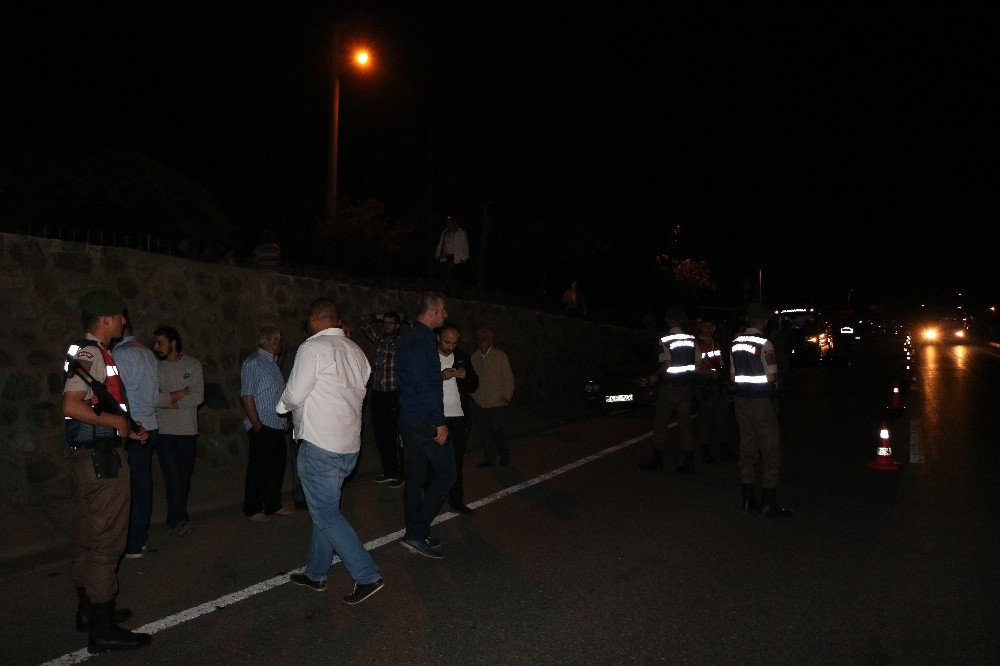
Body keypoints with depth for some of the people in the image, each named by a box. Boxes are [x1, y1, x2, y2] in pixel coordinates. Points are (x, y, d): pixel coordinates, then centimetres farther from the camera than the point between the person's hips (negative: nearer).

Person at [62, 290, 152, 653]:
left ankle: (88, 610, 31)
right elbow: (72, 406, -27)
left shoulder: (87, 352, 16)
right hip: (101, 458, -11)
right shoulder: (92, 353, -16)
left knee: (87, 538, 18)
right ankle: (102, 629, 2)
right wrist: (117, 421, -17)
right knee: (105, 541, -5)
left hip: (89, 455, 11)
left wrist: (129, 430, 15)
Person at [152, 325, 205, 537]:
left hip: (188, 429, 2)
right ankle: (179, 519, 1)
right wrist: (181, 394, -8)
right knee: (173, 476, -10)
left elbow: (198, 397, -4)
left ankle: (176, 519, 24)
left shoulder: (193, 364, 4)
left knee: (185, 476, 9)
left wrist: (171, 402, -11)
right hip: (163, 430, -2)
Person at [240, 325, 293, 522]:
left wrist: (286, 419, 14)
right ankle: (253, 510, 15)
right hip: (263, 428, -8)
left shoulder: (273, 363, 15)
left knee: (277, 467, 15)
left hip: (277, 427, 8)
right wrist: (257, 425, -17)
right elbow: (246, 396, -16)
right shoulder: (253, 363, -11)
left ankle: (273, 505, 28)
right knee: (259, 469, 1)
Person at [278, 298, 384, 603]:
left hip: (319, 446, -8)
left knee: (327, 515, 0)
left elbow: (294, 395, -14)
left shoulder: (313, 348, -13)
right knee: (326, 507, 19)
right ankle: (316, 573, 30)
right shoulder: (355, 351, 9)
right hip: (349, 444, 8)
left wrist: (283, 404, 9)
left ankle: (367, 576, 0)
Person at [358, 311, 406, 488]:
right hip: (377, 394, 6)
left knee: (393, 437, -3)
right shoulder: (380, 339, 12)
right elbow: (363, 322, 19)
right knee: (380, 435, 11)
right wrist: (378, 316, 12)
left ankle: (398, 474, 8)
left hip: (393, 395, -6)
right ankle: (388, 471, 23)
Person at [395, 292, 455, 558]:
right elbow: (428, 385, -22)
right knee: (446, 473, -1)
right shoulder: (423, 340, -17)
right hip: (426, 422, -10)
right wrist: (440, 423, -19)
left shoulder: (406, 338, 15)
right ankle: (417, 533, -1)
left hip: (408, 420, 10)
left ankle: (415, 534, 23)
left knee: (416, 477, 14)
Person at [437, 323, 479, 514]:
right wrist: (440, 377, -21)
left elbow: (474, 385, 13)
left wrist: (466, 375, -8)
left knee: (457, 462, 7)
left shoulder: (462, 357, 9)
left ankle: (456, 501, 15)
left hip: (458, 417, 3)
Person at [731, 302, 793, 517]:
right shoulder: (764, 343, -13)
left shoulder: (736, 342, 8)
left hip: (741, 400, 7)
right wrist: (776, 379, 6)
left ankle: (748, 499, 18)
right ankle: (769, 503, 3)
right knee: (771, 451, 1)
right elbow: (771, 377, -15)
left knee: (747, 450, 12)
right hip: (761, 402, -7)